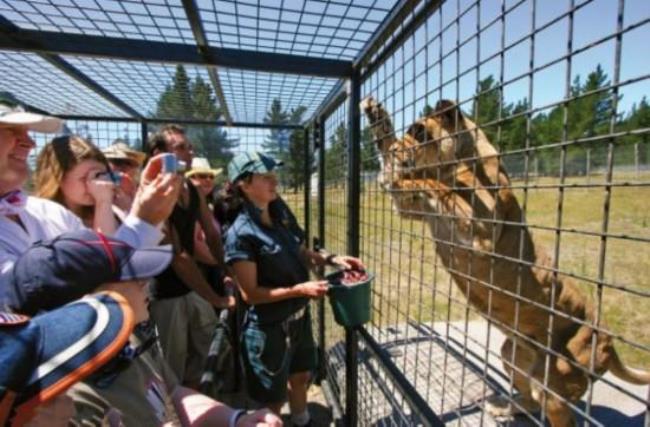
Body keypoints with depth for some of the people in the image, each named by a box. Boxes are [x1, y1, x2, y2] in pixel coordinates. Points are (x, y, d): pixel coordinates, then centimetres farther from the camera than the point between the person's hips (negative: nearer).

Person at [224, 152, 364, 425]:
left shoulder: (281, 213, -4)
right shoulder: (241, 234, -24)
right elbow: (250, 293, -21)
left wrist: (331, 259, -7)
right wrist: (300, 289, -26)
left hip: (299, 316, 7)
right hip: (268, 327, -7)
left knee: (301, 377, 30)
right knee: (272, 398, 19)